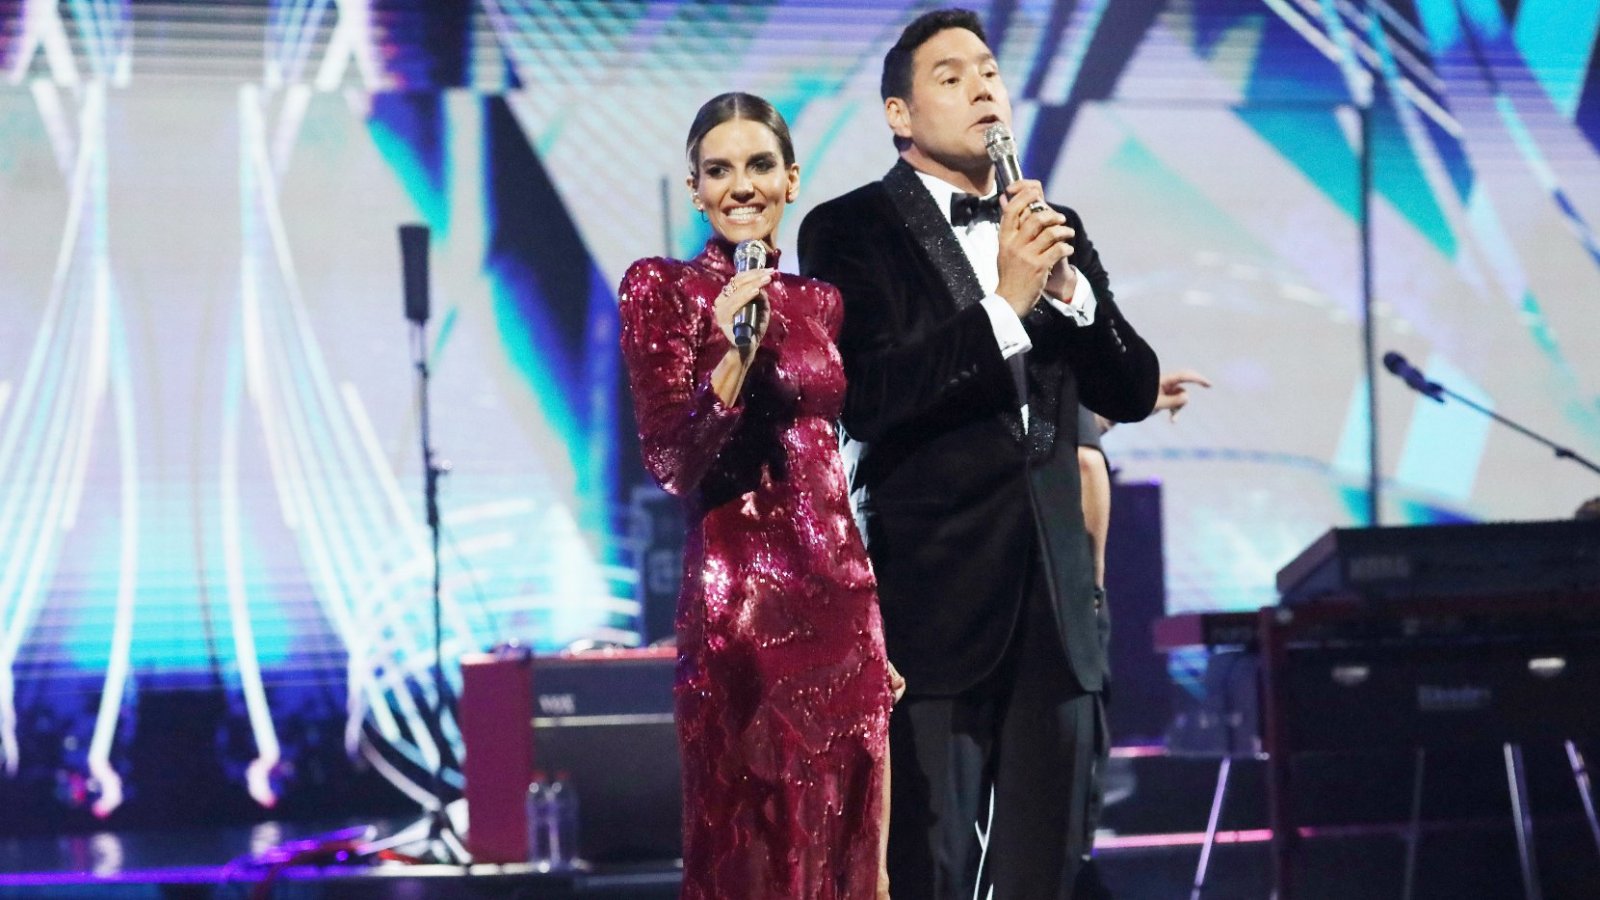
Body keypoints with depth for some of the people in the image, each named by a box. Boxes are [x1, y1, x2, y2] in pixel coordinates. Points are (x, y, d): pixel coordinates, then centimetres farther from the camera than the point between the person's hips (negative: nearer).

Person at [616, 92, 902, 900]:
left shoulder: (819, 301, 13)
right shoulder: (662, 289, -3)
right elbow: (671, 463, -10)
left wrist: (880, 629, 15)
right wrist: (734, 349, -25)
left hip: (840, 604, 5)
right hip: (737, 605, -5)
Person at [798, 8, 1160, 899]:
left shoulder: (1054, 229, 15)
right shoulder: (852, 231, -2)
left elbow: (1133, 390, 9)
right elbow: (865, 399, -15)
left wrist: (1068, 287, -8)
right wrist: (1005, 303, -20)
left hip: (1056, 598, 5)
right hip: (937, 599, -5)